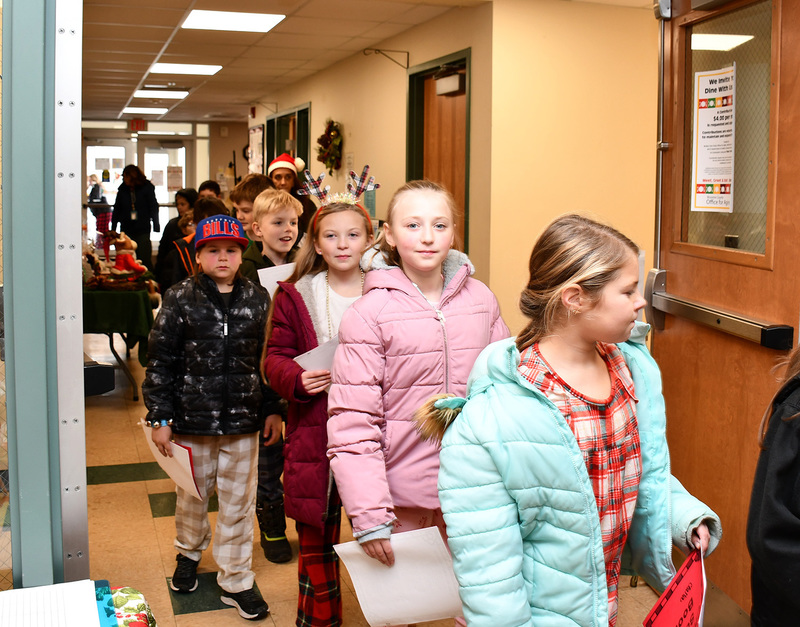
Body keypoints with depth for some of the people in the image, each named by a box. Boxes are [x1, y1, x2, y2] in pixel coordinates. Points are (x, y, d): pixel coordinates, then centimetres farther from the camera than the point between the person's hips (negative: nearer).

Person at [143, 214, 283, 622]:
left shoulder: (257, 299, 2)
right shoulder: (180, 299, -5)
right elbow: (161, 362, -3)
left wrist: (273, 409, 7)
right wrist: (159, 417, -5)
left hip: (244, 420, 1)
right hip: (193, 419, -1)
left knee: (238, 501, 9)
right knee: (193, 494, 17)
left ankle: (236, 581, 23)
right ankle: (189, 553, 45)